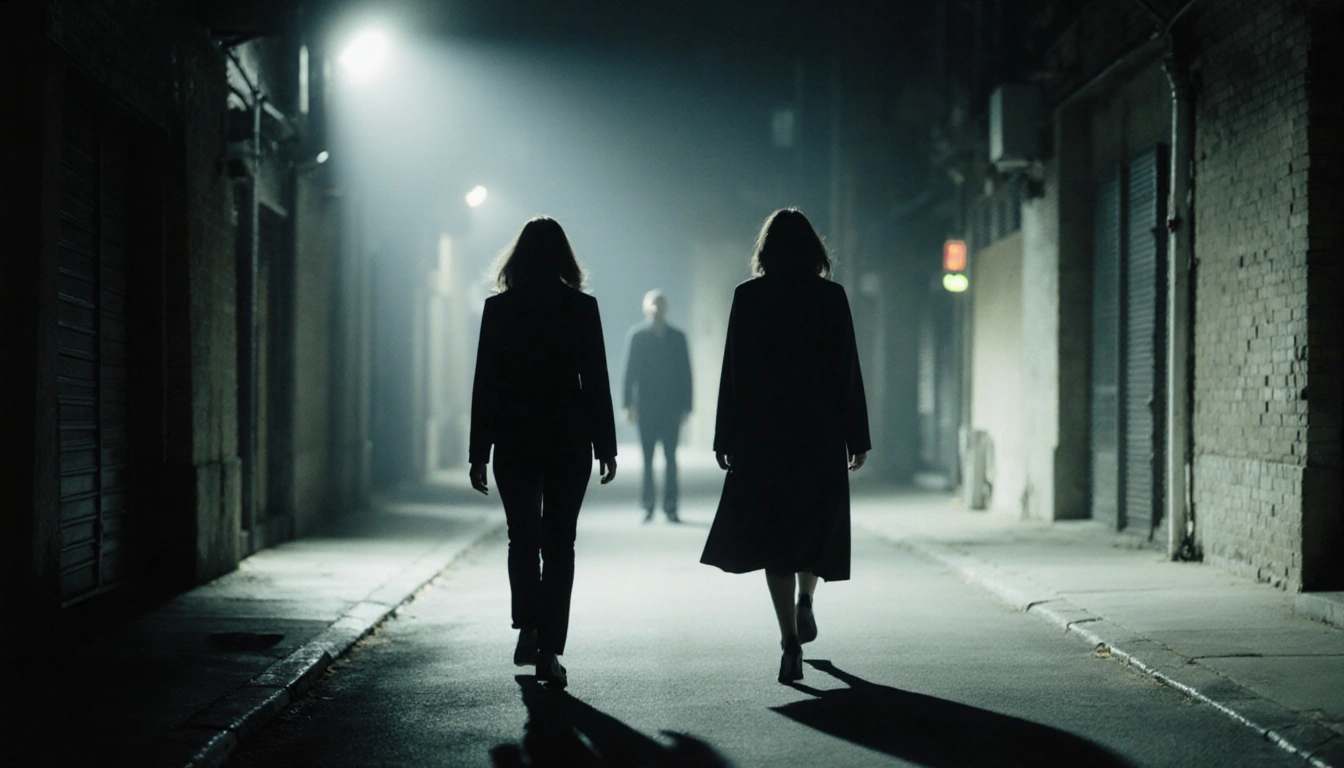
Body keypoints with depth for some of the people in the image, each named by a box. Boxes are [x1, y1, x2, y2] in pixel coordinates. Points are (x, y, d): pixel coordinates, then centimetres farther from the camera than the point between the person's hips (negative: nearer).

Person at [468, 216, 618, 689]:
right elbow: (596, 382, -2)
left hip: (515, 442, 1)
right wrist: (606, 447, 4)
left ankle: (529, 631, 12)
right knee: (559, 544, 3)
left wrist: (478, 453, 1)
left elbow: (485, 384, -3)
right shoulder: (582, 308, -3)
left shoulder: (499, 308, -3)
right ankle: (549, 651, -2)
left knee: (522, 539, 18)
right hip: (568, 442, 0)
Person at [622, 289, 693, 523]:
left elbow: (686, 373, 9)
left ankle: (670, 508, 0)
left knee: (671, 458, -2)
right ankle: (648, 506, 6)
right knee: (647, 459, 0)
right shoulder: (636, 335, 5)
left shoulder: (677, 337, 10)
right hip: (646, 406, -1)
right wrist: (629, 404, -5)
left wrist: (686, 406, 1)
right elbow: (629, 371, 2)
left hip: (671, 407, 1)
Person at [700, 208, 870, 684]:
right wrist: (857, 438, 5)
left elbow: (734, 372, -2)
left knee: (773, 534, 2)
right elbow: (848, 372, 0)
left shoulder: (748, 297, -2)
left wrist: (726, 439, 3)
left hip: (762, 431, -1)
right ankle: (805, 603, 13)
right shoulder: (831, 297, -1)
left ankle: (791, 639, -7)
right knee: (815, 521, 24)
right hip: (821, 432, 1)